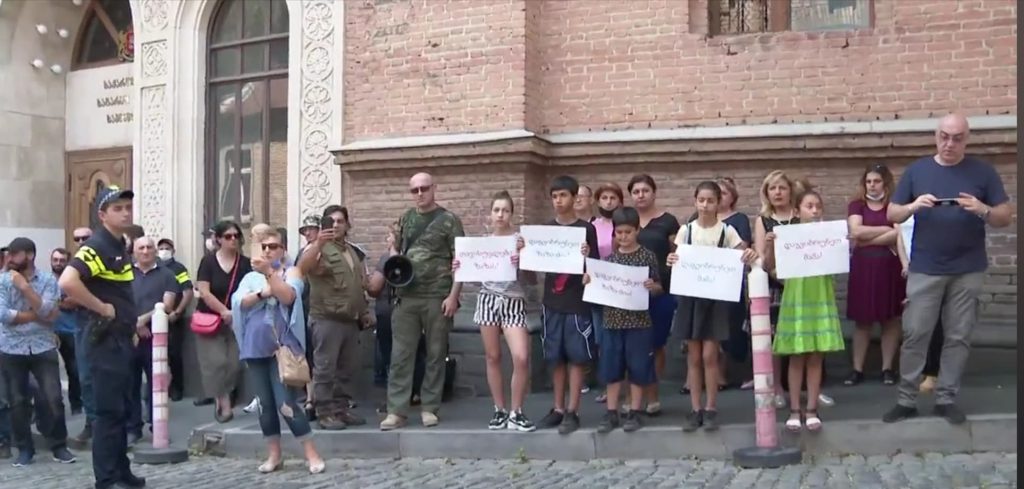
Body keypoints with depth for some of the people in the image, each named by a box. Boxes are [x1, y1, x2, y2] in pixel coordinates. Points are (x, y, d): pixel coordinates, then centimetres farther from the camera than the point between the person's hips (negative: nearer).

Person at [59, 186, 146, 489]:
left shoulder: (121, 246, 13)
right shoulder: (96, 246, -17)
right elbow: (67, 283, -32)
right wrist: (103, 309, -23)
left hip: (122, 337, 10)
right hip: (104, 338, -9)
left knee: (122, 408, 16)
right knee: (109, 410, -4)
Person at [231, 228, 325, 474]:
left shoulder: (291, 271, 5)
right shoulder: (251, 276, 14)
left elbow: (288, 296, -14)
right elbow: (239, 302, -2)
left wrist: (269, 272, -23)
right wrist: (262, 292, -15)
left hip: (282, 347, -4)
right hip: (255, 348, 4)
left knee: (286, 403, -11)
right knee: (265, 404, 7)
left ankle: (312, 454, -3)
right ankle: (274, 455, 18)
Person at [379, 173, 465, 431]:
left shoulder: (448, 220, -1)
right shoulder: (406, 219, 13)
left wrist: (453, 296, -13)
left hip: (437, 297, -3)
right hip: (406, 297, 4)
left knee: (435, 354, 4)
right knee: (400, 354, 1)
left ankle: (429, 407, 14)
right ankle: (396, 410, 5)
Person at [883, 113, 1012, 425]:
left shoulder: (982, 172, 4)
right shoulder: (916, 170, 5)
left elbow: (1006, 217, 3)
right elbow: (892, 215, 5)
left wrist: (983, 210, -18)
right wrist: (914, 206, -15)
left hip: (968, 271, 0)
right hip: (924, 270, 0)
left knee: (958, 337, 5)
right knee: (914, 335, 0)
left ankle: (946, 399, 15)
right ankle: (906, 400, 7)